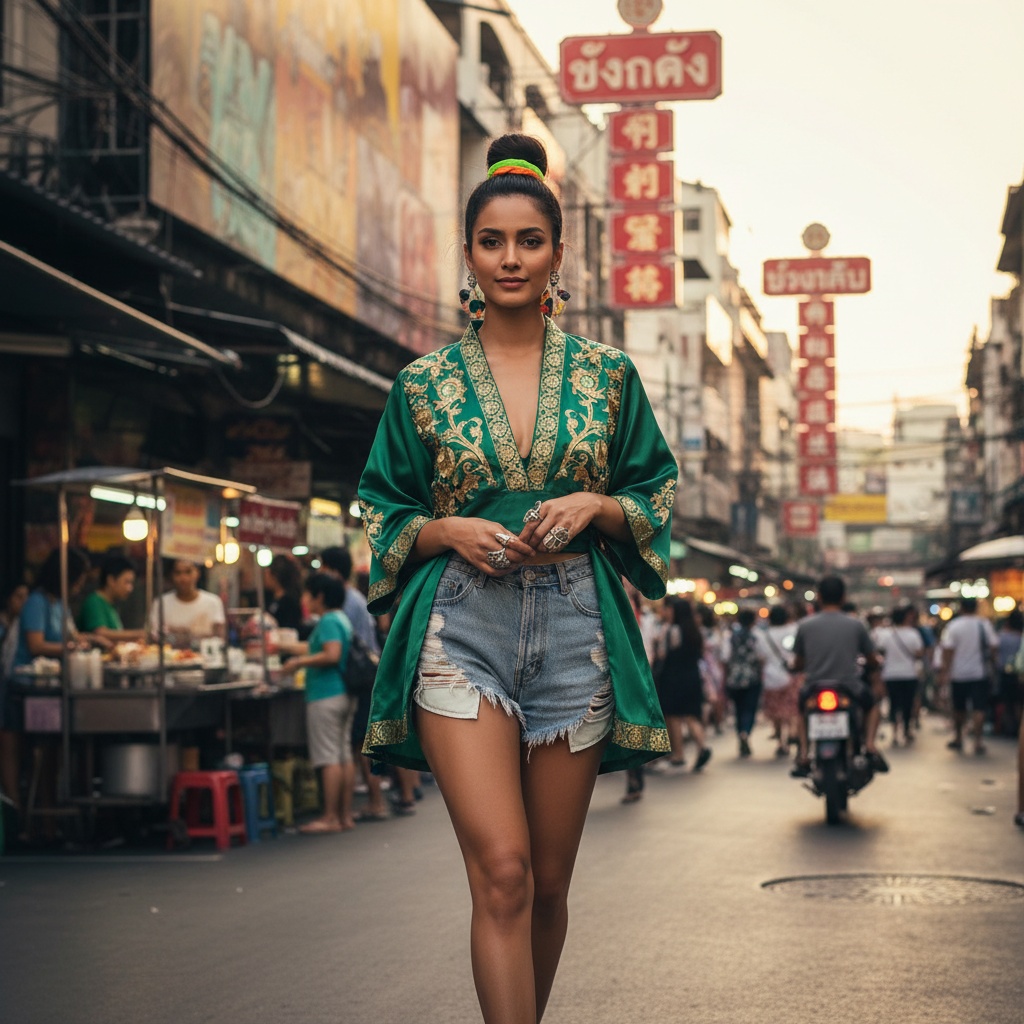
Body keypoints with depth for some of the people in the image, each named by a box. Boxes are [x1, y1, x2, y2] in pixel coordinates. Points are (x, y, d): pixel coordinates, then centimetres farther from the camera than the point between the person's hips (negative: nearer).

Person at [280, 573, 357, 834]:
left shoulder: (328, 621, -13)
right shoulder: (342, 620, 16)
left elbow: (332, 655, -23)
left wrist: (300, 663, -16)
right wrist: (304, 658, 27)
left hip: (326, 696, -10)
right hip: (344, 693, 10)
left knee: (329, 758, -6)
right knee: (344, 755, 10)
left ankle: (330, 818, -4)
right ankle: (346, 815, 13)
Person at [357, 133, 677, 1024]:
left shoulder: (607, 375, 9)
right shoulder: (424, 383, 7)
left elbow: (657, 499, 14)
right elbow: (381, 515, 12)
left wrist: (594, 507, -7)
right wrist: (445, 530, -8)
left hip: (574, 630, 2)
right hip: (461, 627, -1)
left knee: (548, 883, 8)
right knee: (501, 874, -15)